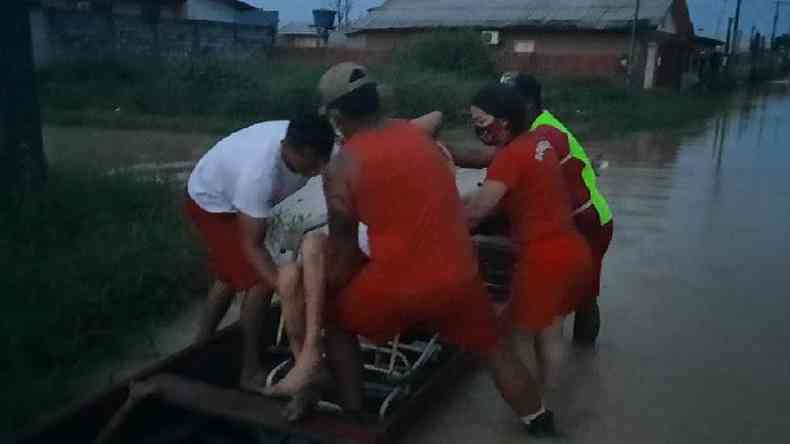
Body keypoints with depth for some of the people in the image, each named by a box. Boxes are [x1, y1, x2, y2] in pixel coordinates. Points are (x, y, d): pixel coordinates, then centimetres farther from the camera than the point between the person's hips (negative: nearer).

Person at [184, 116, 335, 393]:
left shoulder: (304, 144, -27)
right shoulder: (259, 174, -44)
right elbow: (251, 245, -38)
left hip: (235, 195, 8)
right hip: (210, 201, -8)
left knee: (231, 275, 22)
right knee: (261, 281, -16)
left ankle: (200, 346, 40)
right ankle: (251, 371, -1)